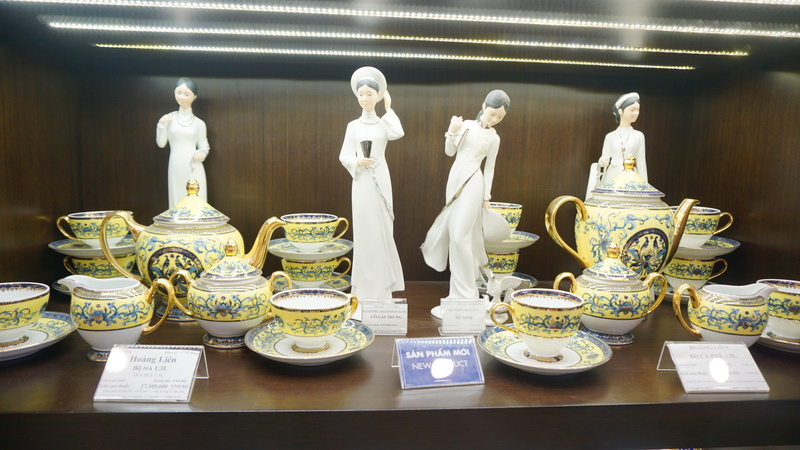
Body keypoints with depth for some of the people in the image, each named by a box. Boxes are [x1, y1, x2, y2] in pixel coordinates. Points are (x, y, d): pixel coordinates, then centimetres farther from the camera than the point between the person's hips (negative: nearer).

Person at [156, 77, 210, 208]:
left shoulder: (199, 123, 2)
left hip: (194, 169, -1)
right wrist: (161, 124, -8)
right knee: (177, 202, 6)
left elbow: (204, 147, 7)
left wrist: (202, 154, -14)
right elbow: (161, 143, 4)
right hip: (176, 168, 1)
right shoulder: (169, 118, 4)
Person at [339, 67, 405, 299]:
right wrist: (357, 162, -15)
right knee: (363, 229, 2)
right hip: (361, 181, 1)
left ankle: (381, 284, 13)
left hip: (380, 180, -1)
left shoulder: (385, 123, 4)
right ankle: (365, 286, 12)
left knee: (381, 229, 1)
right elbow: (344, 155, 5)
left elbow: (398, 133, -19)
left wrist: (389, 109, -7)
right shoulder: (353, 126, 7)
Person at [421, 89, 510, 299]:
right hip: (455, 179, 4)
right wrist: (452, 132, -11)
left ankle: (465, 292, 1)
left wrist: (486, 196, 4)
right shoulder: (466, 125, 5)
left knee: (460, 235, -9)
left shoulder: (494, 138, 1)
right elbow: (449, 152, 6)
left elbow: (489, 168, 5)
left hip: (473, 183, -4)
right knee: (454, 231, 12)